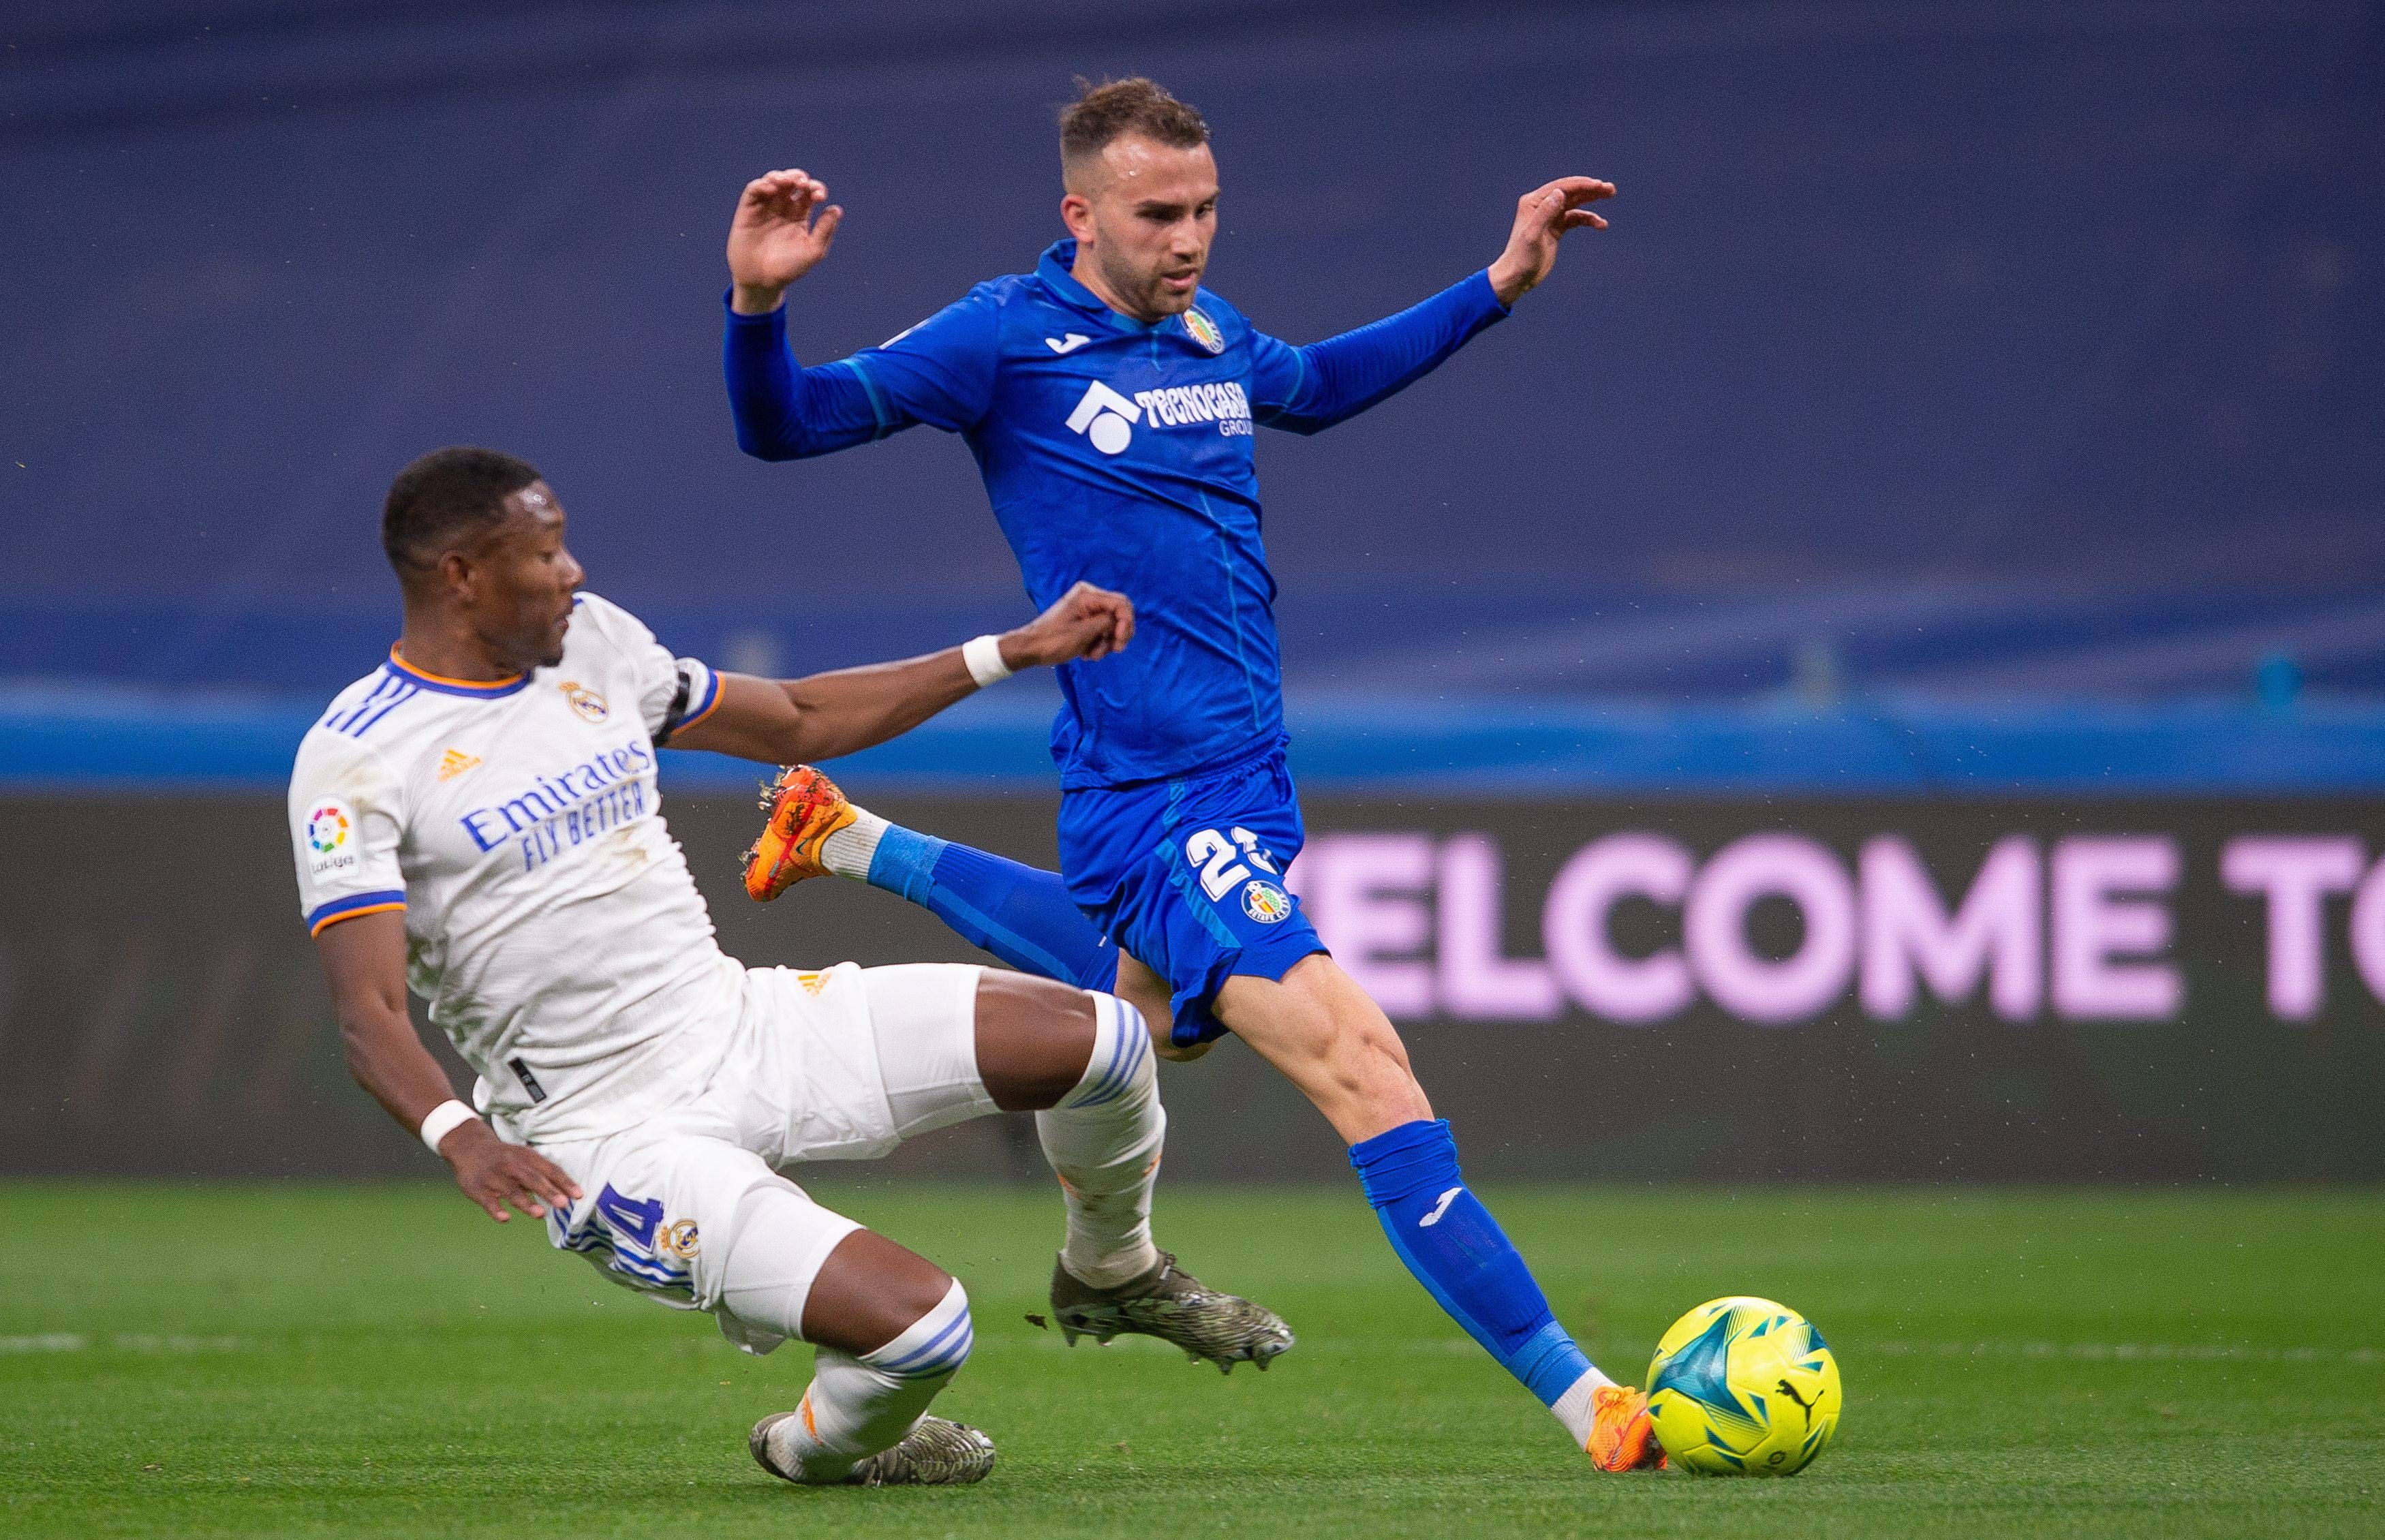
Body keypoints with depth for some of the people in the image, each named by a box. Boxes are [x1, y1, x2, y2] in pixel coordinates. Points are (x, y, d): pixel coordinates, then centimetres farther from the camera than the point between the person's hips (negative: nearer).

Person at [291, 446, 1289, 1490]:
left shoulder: (591, 641, 9)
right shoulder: (356, 761, -12)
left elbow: (800, 721, 23)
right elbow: (369, 1014, -19)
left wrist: (1015, 652, 22)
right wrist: (459, 1135, -40)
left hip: (742, 1025, 7)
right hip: (607, 1134, -7)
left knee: (1097, 1039, -8)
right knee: (918, 1325, -25)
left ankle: (1116, 1273, 24)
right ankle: (818, 1446, 12)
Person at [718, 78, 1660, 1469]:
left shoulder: (1208, 330, 10)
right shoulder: (1010, 337, -10)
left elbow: (1317, 386, 33)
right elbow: (784, 425, -9)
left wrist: (1498, 287, 29)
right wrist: (758, 304, -29)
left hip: (1250, 779, 9)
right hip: (1153, 803, -9)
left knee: (1144, 1020, 34)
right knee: (1361, 1061, -22)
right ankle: (1586, 1403, -27)